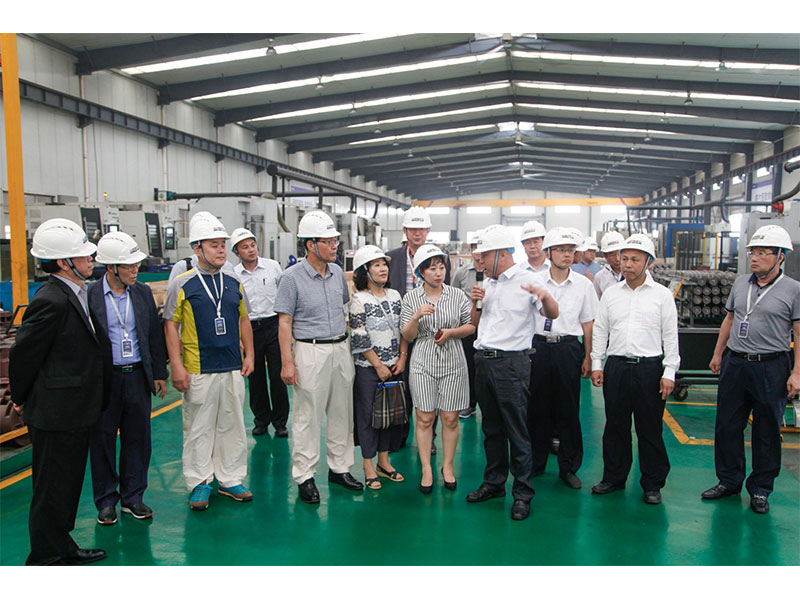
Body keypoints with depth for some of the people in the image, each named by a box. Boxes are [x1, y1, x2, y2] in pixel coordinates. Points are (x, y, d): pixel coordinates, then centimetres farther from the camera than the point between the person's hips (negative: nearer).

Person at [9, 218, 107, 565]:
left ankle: (63, 547, 36)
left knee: (69, 483, 20)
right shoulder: (51, 301, -22)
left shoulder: (76, 293, 8)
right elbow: (23, 353, -17)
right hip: (56, 413, -9)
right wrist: (22, 400, -4)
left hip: (75, 411, 9)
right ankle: (45, 559, 20)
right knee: (52, 488, 5)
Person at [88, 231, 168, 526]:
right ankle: (106, 501, 24)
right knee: (102, 440, 9)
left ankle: (132, 497, 25)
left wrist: (159, 374, 8)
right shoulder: (89, 295, -7)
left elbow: (155, 334, 9)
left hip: (138, 376, 3)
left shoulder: (143, 292, 5)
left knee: (137, 439, 10)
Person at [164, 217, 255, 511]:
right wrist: (176, 365, -10)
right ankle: (200, 483, 19)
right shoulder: (181, 284, -4)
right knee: (198, 428, 4)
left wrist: (249, 355, 9)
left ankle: (230, 480, 24)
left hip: (233, 368, 4)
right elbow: (171, 325, -4)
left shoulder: (234, 282, 9)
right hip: (198, 370, -4)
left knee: (232, 425, 11)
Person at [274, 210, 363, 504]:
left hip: (341, 348, 6)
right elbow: (284, 322, -9)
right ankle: (304, 476, 13)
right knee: (307, 415, 0)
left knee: (342, 412, 12)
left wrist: (346, 343, 16)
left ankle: (340, 467, 27)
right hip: (311, 351, -6)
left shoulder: (337, 272, 8)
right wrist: (287, 362, -13)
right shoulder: (292, 277, -9)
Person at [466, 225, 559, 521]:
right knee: (491, 428, 16)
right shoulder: (488, 284, 15)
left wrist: (545, 295, -35)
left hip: (511, 363, -7)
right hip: (484, 360, 7)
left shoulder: (528, 279, -6)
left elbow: (553, 314, -14)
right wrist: (475, 302, 2)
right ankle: (494, 483, 30)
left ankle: (522, 494, 12)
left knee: (517, 431, -1)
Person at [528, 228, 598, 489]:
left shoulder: (583, 285, 4)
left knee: (568, 409, 4)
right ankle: (535, 462, 22)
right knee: (536, 406, 7)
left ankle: (568, 466, 19)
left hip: (568, 348, 0)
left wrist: (588, 357, 3)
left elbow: (588, 325, 6)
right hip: (537, 347, 1)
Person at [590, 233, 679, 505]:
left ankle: (652, 484, 19)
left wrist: (669, 373, -5)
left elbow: (670, 336, 0)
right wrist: (596, 365, 5)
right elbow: (600, 331, 11)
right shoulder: (611, 294, 8)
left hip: (649, 368, -2)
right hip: (616, 367, 3)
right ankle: (614, 477, 25)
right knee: (615, 425, 11)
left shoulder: (662, 294, 1)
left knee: (650, 429, 5)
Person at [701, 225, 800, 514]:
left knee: (767, 433, 6)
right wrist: (718, 354, 15)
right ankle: (729, 481, 24)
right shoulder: (741, 283, 9)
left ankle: (760, 490, 21)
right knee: (727, 426, 9)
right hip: (734, 364, 5)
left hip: (771, 368, -4)